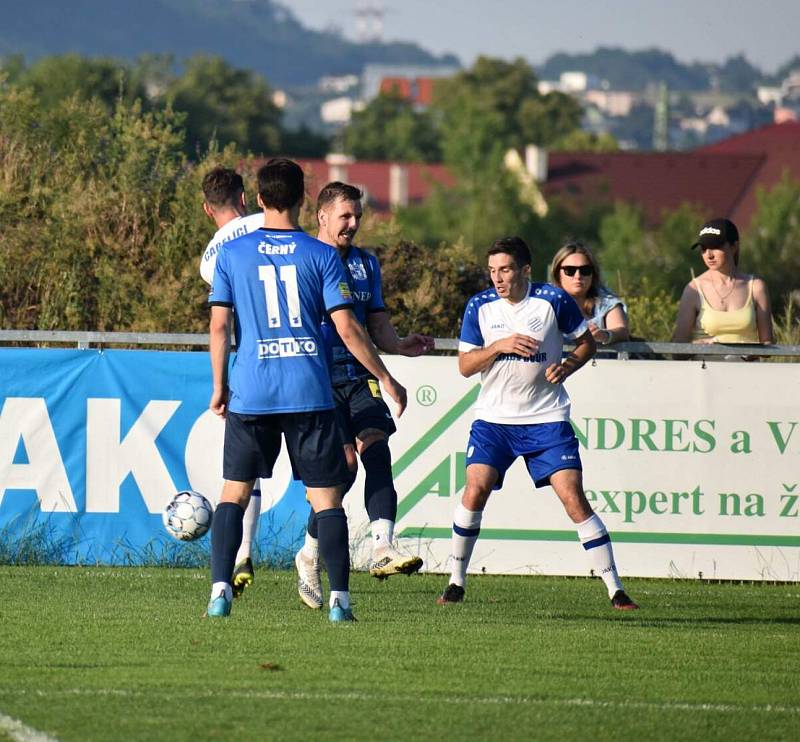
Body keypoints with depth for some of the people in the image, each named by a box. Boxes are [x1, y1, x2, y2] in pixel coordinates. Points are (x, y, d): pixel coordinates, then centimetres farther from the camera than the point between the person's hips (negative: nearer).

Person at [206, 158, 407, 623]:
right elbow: (347, 328, -4)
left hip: (250, 395, 1)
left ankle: (221, 592, -1)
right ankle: (339, 599, -5)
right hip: (310, 394, -1)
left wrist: (220, 386, 10)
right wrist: (386, 378, 6)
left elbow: (219, 325, -1)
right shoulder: (321, 255, -1)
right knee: (327, 498, 3)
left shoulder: (232, 254, 2)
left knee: (234, 494, 11)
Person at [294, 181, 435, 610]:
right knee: (345, 461, -16)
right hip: (317, 378, -5)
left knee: (377, 449, -18)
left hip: (359, 377, 5)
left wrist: (402, 346, -1)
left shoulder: (366, 264, 17)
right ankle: (310, 554, 3)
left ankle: (382, 548, -29)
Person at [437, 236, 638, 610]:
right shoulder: (480, 306, -1)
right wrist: (500, 346, -18)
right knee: (476, 489, -15)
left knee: (574, 498, -8)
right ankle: (456, 582, 1)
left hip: (546, 419, -2)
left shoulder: (553, 300, -6)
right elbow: (465, 365, -1)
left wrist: (567, 366, -13)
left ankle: (615, 589, -3)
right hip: (493, 418, 2)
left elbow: (587, 341, 7)